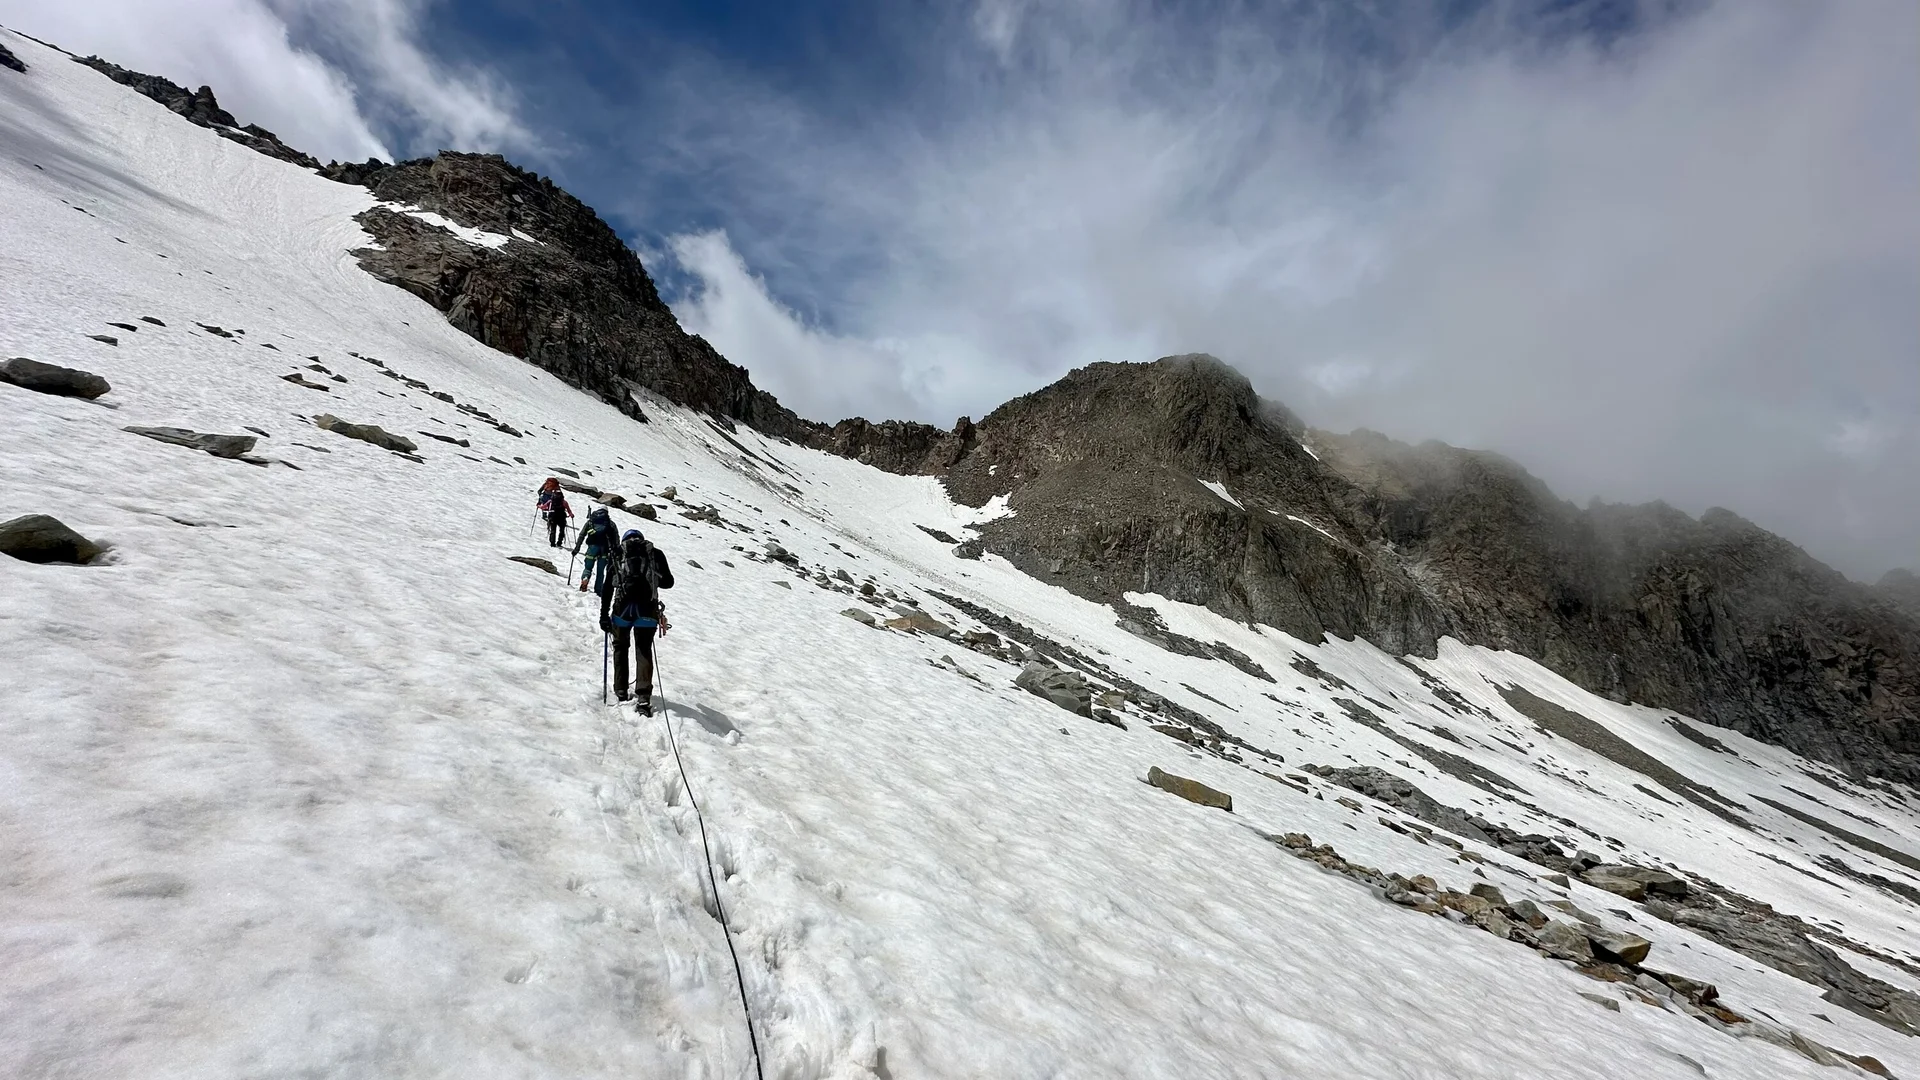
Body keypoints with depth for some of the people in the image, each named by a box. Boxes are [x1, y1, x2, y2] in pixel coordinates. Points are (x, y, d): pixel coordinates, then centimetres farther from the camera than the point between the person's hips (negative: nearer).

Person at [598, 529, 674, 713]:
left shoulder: (618, 553, 13)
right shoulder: (656, 553, 14)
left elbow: (607, 586, 8)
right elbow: (668, 582, 16)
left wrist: (604, 615, 10)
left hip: (623, 606, 0)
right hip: (647, 609, 0)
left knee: (620, 646, 22)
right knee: (644, 651, 8)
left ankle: (621, 692, 22)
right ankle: (644, 697, -7)